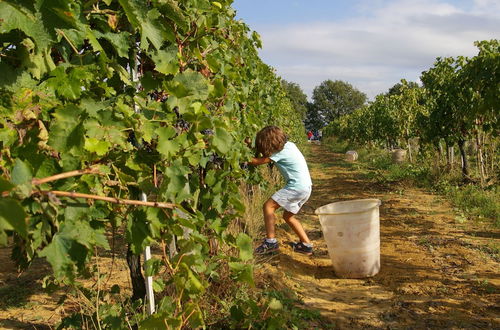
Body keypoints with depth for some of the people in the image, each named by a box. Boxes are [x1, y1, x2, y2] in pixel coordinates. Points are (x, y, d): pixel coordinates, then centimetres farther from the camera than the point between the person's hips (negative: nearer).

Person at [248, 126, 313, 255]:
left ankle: (271, 241, -13)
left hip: (297, 187, -10)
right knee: (288, 216, 19)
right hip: (306, 187, 10)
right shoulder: (289, 144, 9)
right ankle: (306, 244, 20)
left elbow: (258, 161, -14)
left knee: (268, 206, -9)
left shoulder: (281, 152, -16)